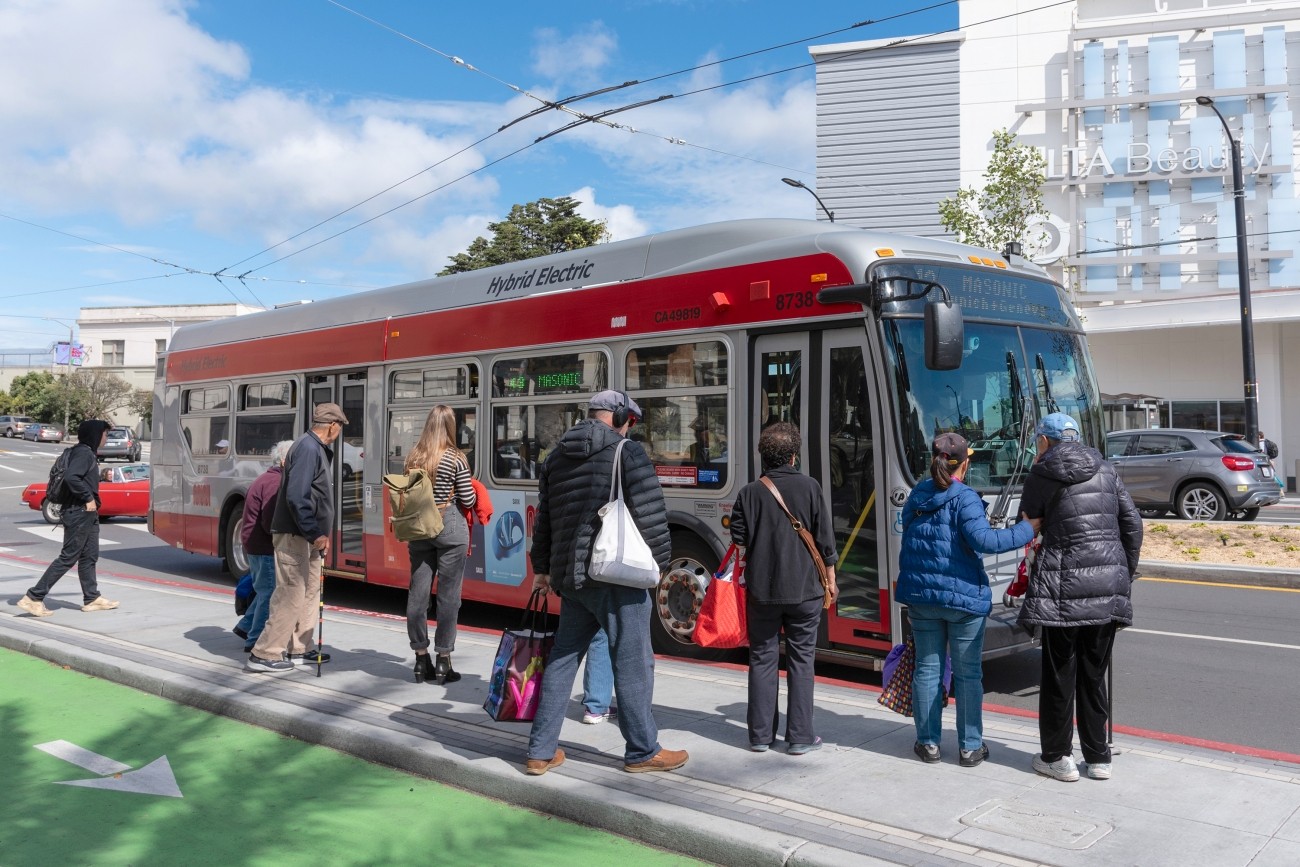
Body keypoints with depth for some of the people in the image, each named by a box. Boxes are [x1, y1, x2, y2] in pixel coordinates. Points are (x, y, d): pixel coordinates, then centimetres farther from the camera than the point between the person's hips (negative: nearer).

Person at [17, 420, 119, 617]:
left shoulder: (88, 453, 13)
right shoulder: (83, 453, -16)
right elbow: (70, 477, -28)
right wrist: (88, 498, -22)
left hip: (88, 514, 10)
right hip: (79, 513, -10)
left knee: (89, 556, 13)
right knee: (68, 558, -6)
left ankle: (92, 598, 19)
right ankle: (33, 598, -2)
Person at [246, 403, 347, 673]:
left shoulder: (317, 448, 13)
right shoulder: (308, 448, -17)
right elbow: (296, 496, -25)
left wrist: (320, 534, 15)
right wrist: (315, 534, -22)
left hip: (308, 537, 10)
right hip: (295, 536, -10)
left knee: (309, 594, 16)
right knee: (290, 596, -7)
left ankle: (299, 649, 25)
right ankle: (265, 654, 0)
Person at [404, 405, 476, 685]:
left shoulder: (413, 458, 4)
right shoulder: (455, 459, -9)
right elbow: (468, 500, -7)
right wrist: (473, 493, 13)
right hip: (449, 528, -4)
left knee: (417, 594, 8)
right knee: (448, 596, 2)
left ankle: (421, 660, 16)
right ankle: (443, 661, 6)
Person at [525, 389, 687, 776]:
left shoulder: (557, 457, 14)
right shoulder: (627, 452, -7)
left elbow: (544, 519, 19)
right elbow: (651, 513, -12)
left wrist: (542, 568, 26)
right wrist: (659, 562, 0)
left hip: (571, 576, 7)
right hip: (616, 574, -7)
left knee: (562, 659, 14)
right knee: (633, 663, 4)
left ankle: (541, 751, 19)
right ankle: (642, 752, 15)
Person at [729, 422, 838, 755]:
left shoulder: (750, 493, -3)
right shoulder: (809, 487, -5)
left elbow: (739, 539, -3)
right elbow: (825, 538, -2)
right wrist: (830, 581, 8)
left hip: (761, 590, 1)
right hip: (804, 589, -1)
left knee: (762, 659, 9)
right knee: (801, 661, 7)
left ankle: (761, 735, 14)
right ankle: (800, 737, 10)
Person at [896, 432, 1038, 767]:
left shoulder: (916, 497, 8)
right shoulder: (965, 498, -13)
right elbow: (982, 539, -23)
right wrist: (1027, 529, -14)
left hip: (921, 597, 5)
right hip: (963, 596, -5)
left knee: (927, 668, 11)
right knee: (968, 672, 6)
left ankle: (928, 743, 17)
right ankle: (970, 747, 13)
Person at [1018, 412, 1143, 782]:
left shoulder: (1041, 476, -3)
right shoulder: (1105, 470, 10)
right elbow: (1132, 523, 11)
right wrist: (1126, 572, 18)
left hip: (1063, 588, -5)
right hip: (1109, 587, 5)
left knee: (1059, 674, 6)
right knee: (1094, 674, 14)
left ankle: (1057, 757, 15)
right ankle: (1099, 758, 21)